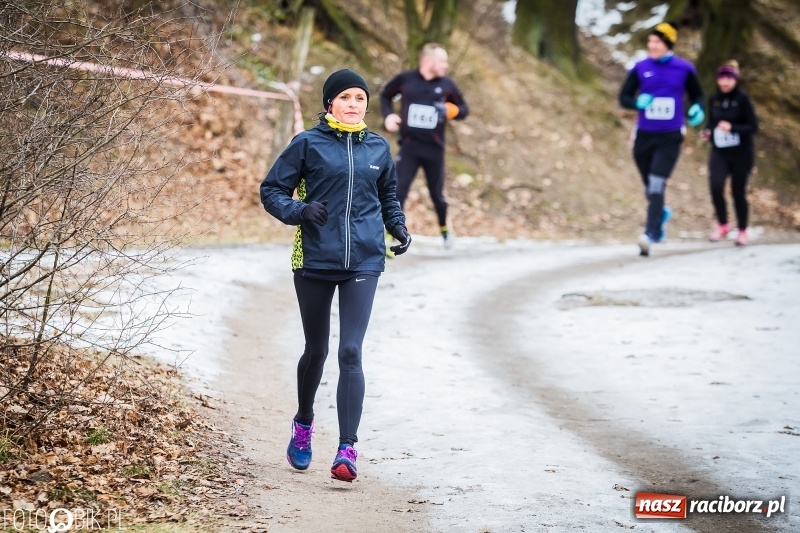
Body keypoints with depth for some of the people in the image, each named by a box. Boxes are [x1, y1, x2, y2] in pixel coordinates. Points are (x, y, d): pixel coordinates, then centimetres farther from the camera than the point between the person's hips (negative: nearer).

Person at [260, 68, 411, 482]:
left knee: (351, 353, -10)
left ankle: (347, 449, -12)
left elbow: (388, 196, 24)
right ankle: (303, 425, 39)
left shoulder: (378, 148, 9)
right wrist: (300, 210, -18)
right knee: (316, 350, 13)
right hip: (314, 261, -1)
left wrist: (398, 228, 6)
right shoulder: (308, 144, -1)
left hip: (364, 262, 1)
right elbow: (272, 190, 0)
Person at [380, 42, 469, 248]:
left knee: (437, 194, 12)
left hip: (434, 149, 2)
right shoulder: (405, 79, -4)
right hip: (409, 147, -1)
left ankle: (444, 228, 39)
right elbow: (385, 95, 14)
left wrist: (453, 111, -13)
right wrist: (388, 115, -3)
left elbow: (463, 109, 10)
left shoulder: (447, 85, -1)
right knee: (398, 192, -12)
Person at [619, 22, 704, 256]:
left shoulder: (684, 69, -1)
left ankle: (650, 234, -18)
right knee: (650, 188, 14)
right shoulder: (640, 68, 1)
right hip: (644, 136, 3)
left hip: (670, 138, -3)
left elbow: (697, 94, 14)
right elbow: (623, 97, 5)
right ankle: (661, 213, 45)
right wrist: (637, 102, -17)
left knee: (656, 186, -16)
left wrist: (697, 108, -8)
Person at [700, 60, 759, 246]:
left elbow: (753, 126, -11)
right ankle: (722, 225, 5)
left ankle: (742, 231, 25)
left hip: (741, 154, -3)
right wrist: (708, 132, -5)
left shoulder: (742, 99, -11)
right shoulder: (714, 99, 2)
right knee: (716, 186, -17)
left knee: (738, 192, 5)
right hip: (719, 152, 3)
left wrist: (732, 128, -25)